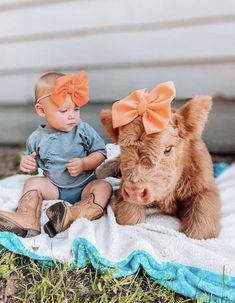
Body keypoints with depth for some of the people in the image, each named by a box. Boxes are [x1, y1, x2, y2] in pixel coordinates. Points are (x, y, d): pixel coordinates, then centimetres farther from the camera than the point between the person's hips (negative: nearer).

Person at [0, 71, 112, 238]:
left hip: (85, 187, -2)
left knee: (104, 187, -27)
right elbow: (32, 163, 12)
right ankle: (27, 219, -37)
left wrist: (84, 164, -22)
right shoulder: (37, 138, -2)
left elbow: (100, 152, -5)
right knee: (33, 182, -17)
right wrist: (27, 164, -12)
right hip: (54, 188, 2)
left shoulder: (84, 130, -8)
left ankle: (72, 215, -48)